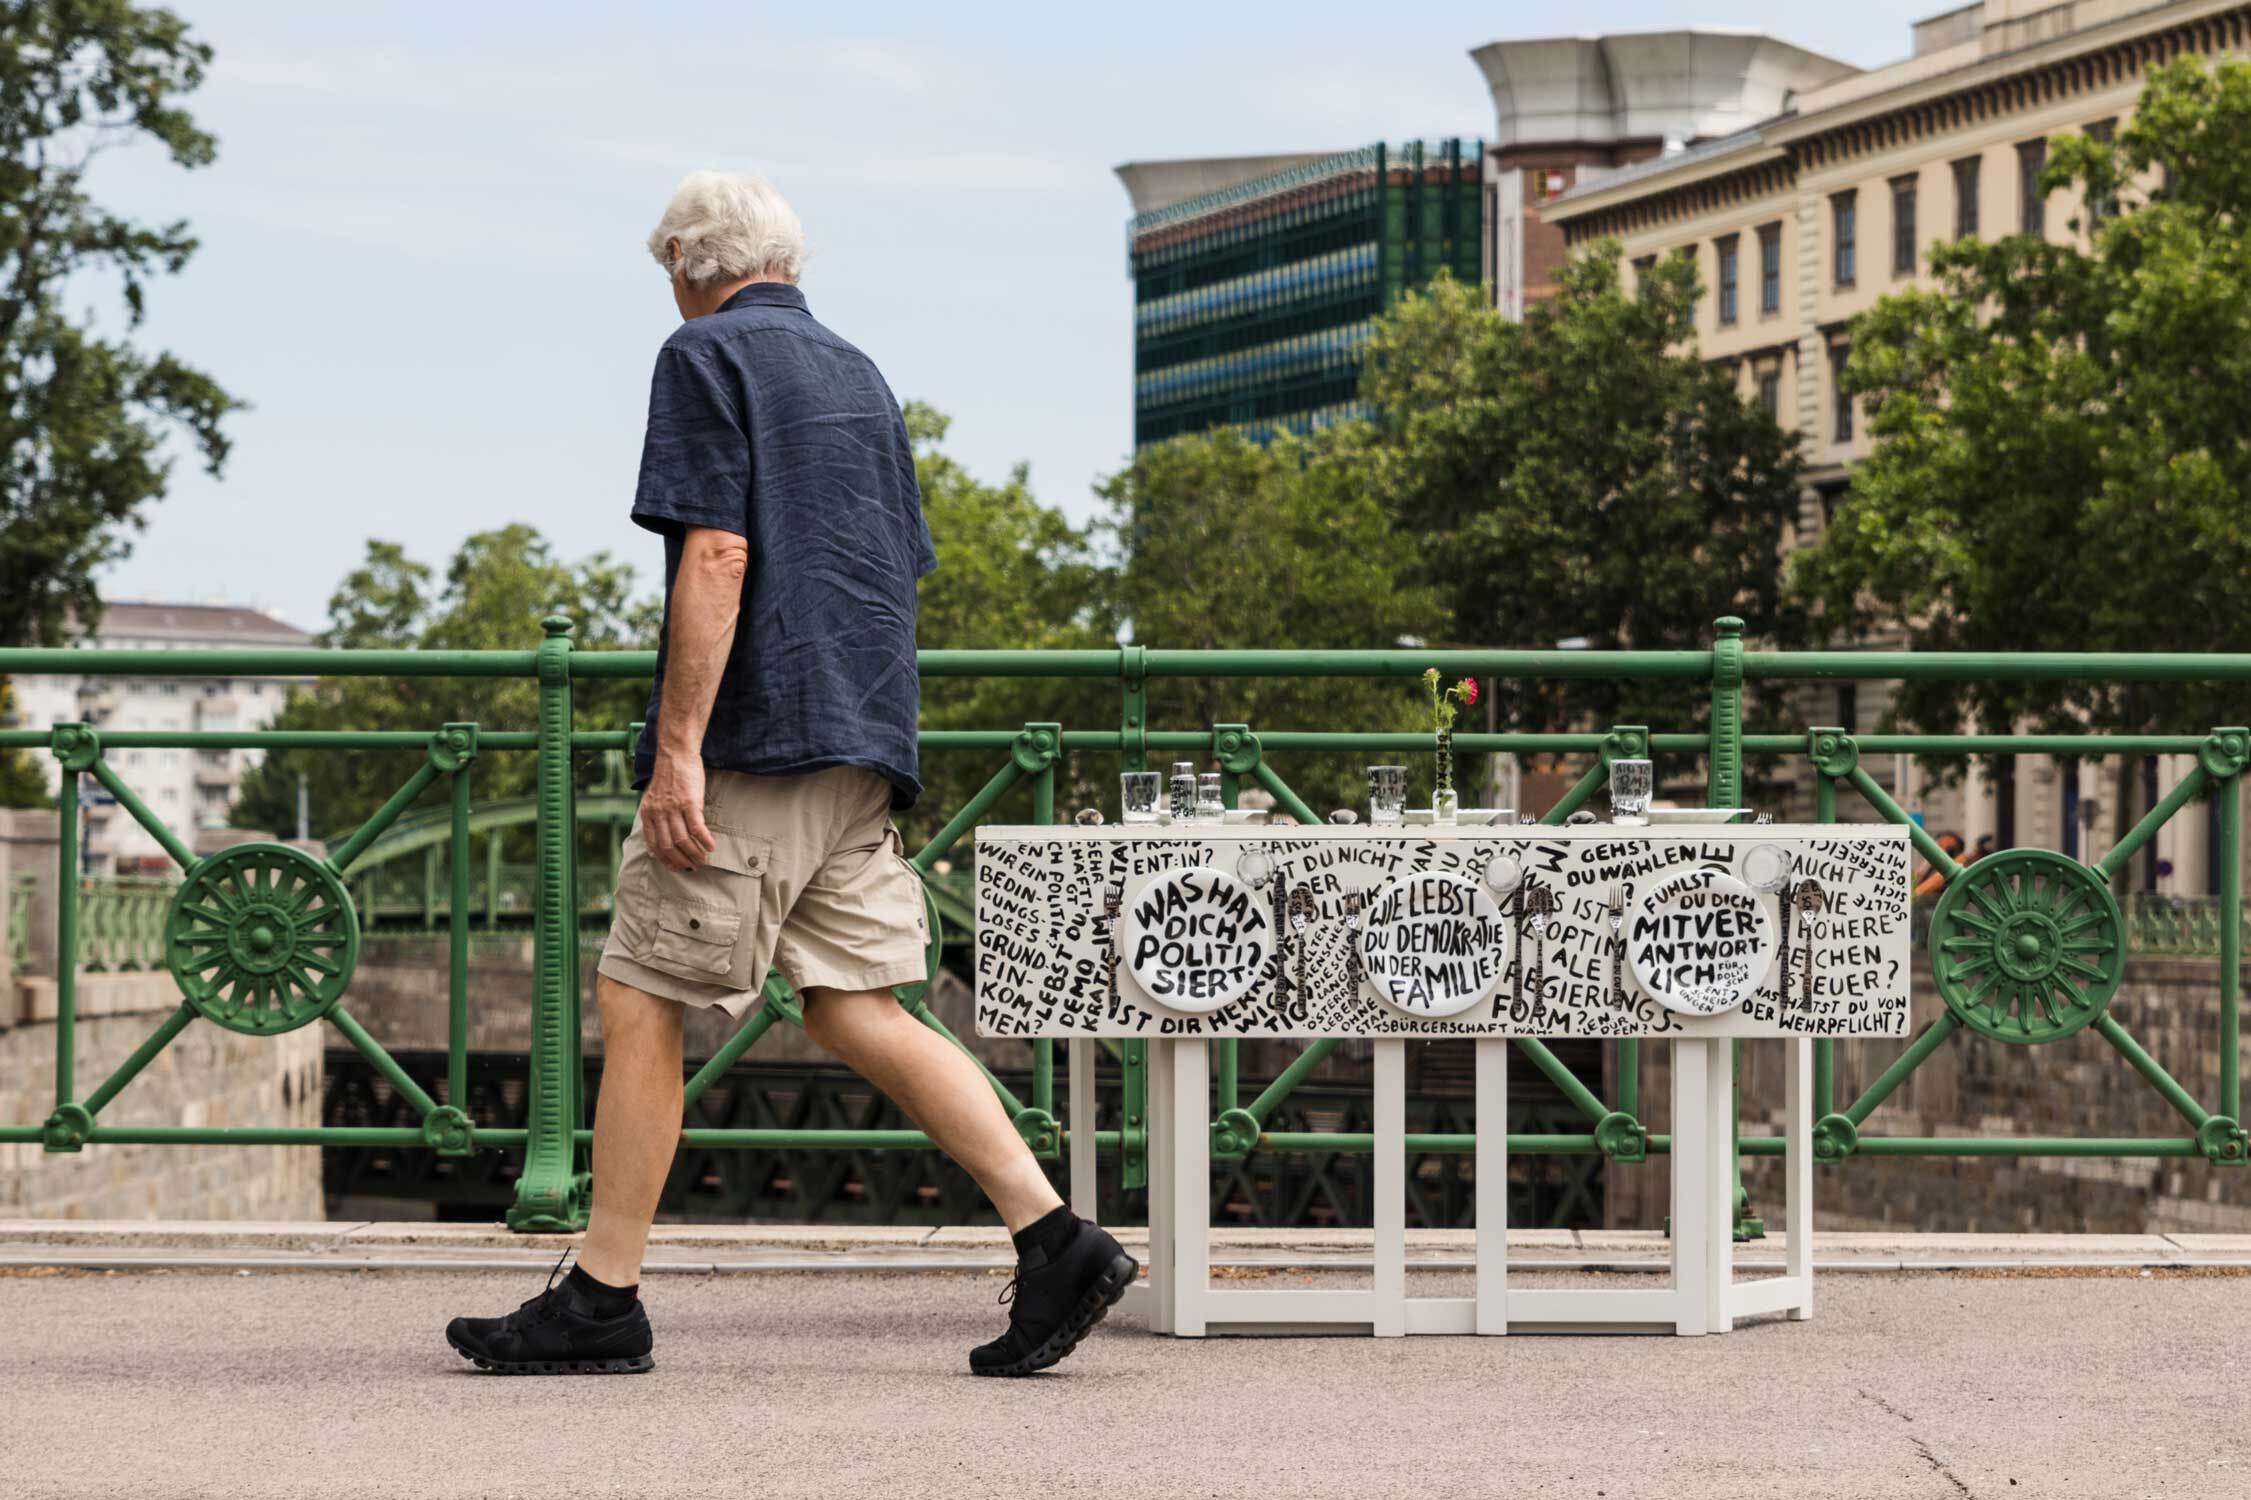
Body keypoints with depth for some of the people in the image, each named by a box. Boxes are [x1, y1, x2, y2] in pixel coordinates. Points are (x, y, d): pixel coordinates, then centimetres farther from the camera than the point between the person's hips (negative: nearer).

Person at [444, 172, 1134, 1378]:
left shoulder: (706, 358, -4)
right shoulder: (860, 376, 20)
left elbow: (716, 555, -15)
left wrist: (678, 749, -17)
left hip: (753, 740, -8)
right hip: (862, 751, 8)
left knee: (639, 1002, 0)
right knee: (858, 1011, 7)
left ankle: (602, 1300, 2)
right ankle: (1054, 1241, -2)